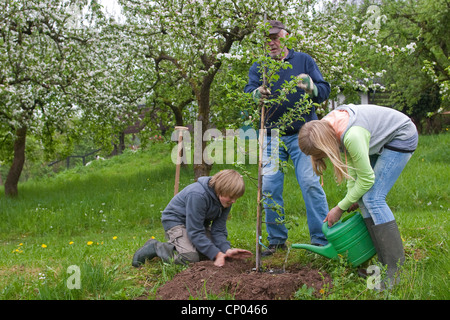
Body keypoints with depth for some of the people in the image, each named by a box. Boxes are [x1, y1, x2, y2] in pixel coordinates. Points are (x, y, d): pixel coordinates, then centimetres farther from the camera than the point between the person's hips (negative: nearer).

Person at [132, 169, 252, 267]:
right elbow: (195, 232, -31)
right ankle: (155, 247, -4)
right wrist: (217, 254, -34)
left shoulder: (225, 199, -10)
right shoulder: (198, 195, -34)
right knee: (190, 257, -28)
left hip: (199, 222, 9)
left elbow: (219, 230, -8)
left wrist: (227, 250, -27)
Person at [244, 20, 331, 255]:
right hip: (272, 136, 2)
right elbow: (248, 93, -6)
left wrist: (311, 87, -24)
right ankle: (277, 240, 13)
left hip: (302, 134, -2)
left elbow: (325, 90, -1)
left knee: (310, 183, -10)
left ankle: (321, 240, -5)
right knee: (269, 187, 0)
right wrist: (258, 93, -30)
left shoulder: (303, 61, 6)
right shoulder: (258, 67, 10)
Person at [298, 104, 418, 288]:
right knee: (364, 199, 1)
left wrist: (341, 207, -15)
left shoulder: (352, 135, -38)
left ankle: (397, 270, -14)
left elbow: (366, 179, -25)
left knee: (373, 199, -17)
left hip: (401, 139, -9)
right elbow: (350, 156, 1)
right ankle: (384, 263, 6)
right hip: (382, 140, 9)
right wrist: (352, 194, -5)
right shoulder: (324, 126, -13)